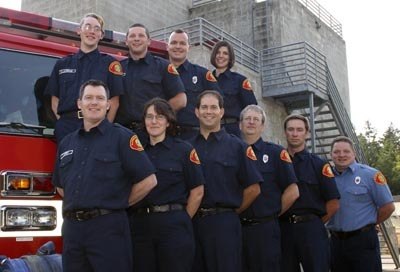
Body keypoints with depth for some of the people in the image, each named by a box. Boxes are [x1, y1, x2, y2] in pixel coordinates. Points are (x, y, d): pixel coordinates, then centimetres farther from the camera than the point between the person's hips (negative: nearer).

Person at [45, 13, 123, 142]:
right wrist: (63, 122, 1)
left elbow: (114, 102, 2)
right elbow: (55, 100, 15)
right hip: (66, 127, 2)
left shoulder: (109, 63, 8)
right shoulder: (62, 64, 16)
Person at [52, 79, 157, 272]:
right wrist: (78, 204, 10)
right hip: (72, 227, 5)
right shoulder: (66, 142, 14)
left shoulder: (122, 137, -3)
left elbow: (148, 180, -6)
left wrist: (119, 204, 1)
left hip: (108, 227, -5)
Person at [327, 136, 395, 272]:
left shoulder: (370, 174, -7)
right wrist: (338, 226, 6)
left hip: (363, 240, -4)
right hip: (336, 241, 5)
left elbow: (388, 206, -6)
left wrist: (368, 224, 2)